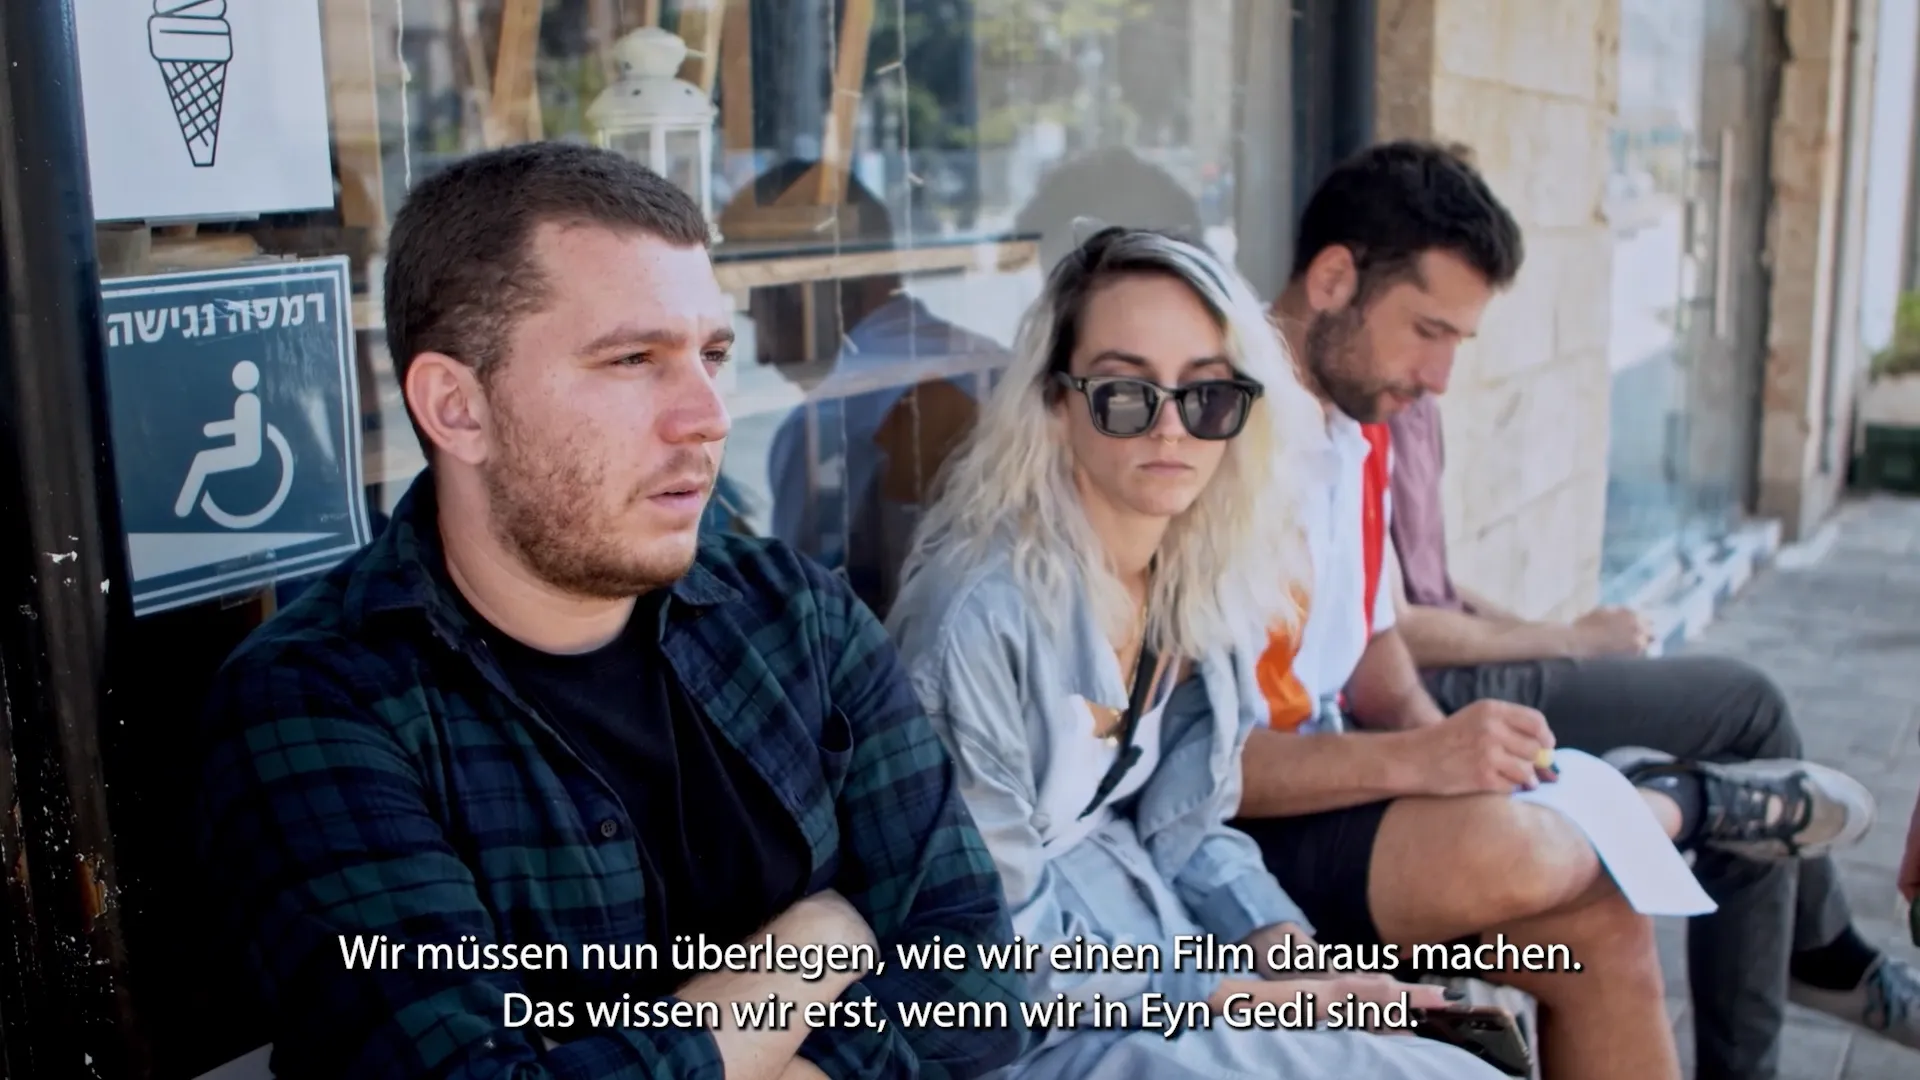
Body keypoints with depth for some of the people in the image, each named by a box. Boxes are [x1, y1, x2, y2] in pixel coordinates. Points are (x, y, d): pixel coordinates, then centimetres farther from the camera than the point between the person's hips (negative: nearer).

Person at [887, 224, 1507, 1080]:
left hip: (1141, 933, 7)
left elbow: (1178, 828, 7)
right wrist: (1245, 999, -17)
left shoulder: (1199, 580, -2)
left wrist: (1288, 953, -8)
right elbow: (1000, 946, -20)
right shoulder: (982, 610, -25)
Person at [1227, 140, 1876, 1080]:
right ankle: (1670, 805, 2)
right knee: (1502, 846, -29)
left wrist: (1465, 757, -2)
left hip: (1324, 787, 9)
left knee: (1603, 925, -8)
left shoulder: (1358, 435, 10)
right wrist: (1415, 761, -27)